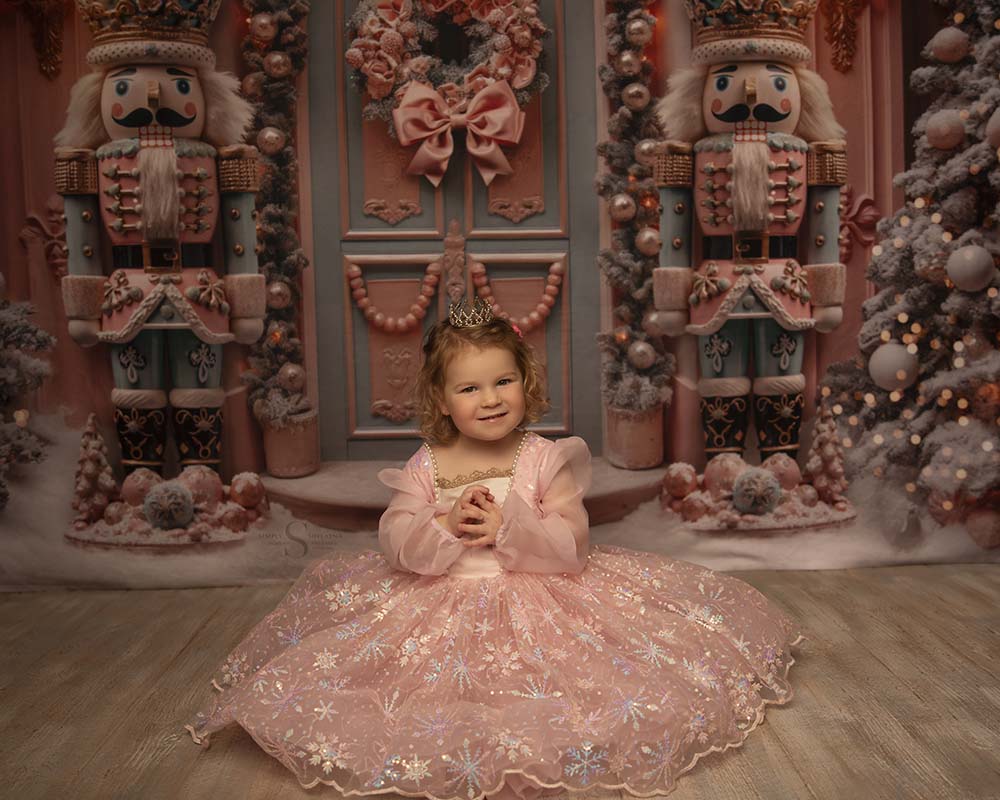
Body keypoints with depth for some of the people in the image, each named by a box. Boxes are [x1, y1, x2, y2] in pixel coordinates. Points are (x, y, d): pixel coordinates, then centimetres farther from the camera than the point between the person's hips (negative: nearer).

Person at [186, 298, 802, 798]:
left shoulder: (545, 459, -6)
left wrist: (507, 528, -24)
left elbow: (573, 544, -13)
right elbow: (395, 543, -8)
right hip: (442, 605, 2)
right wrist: (446, 527, -24)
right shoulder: (426, 467, -2)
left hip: (537, 599, -1)